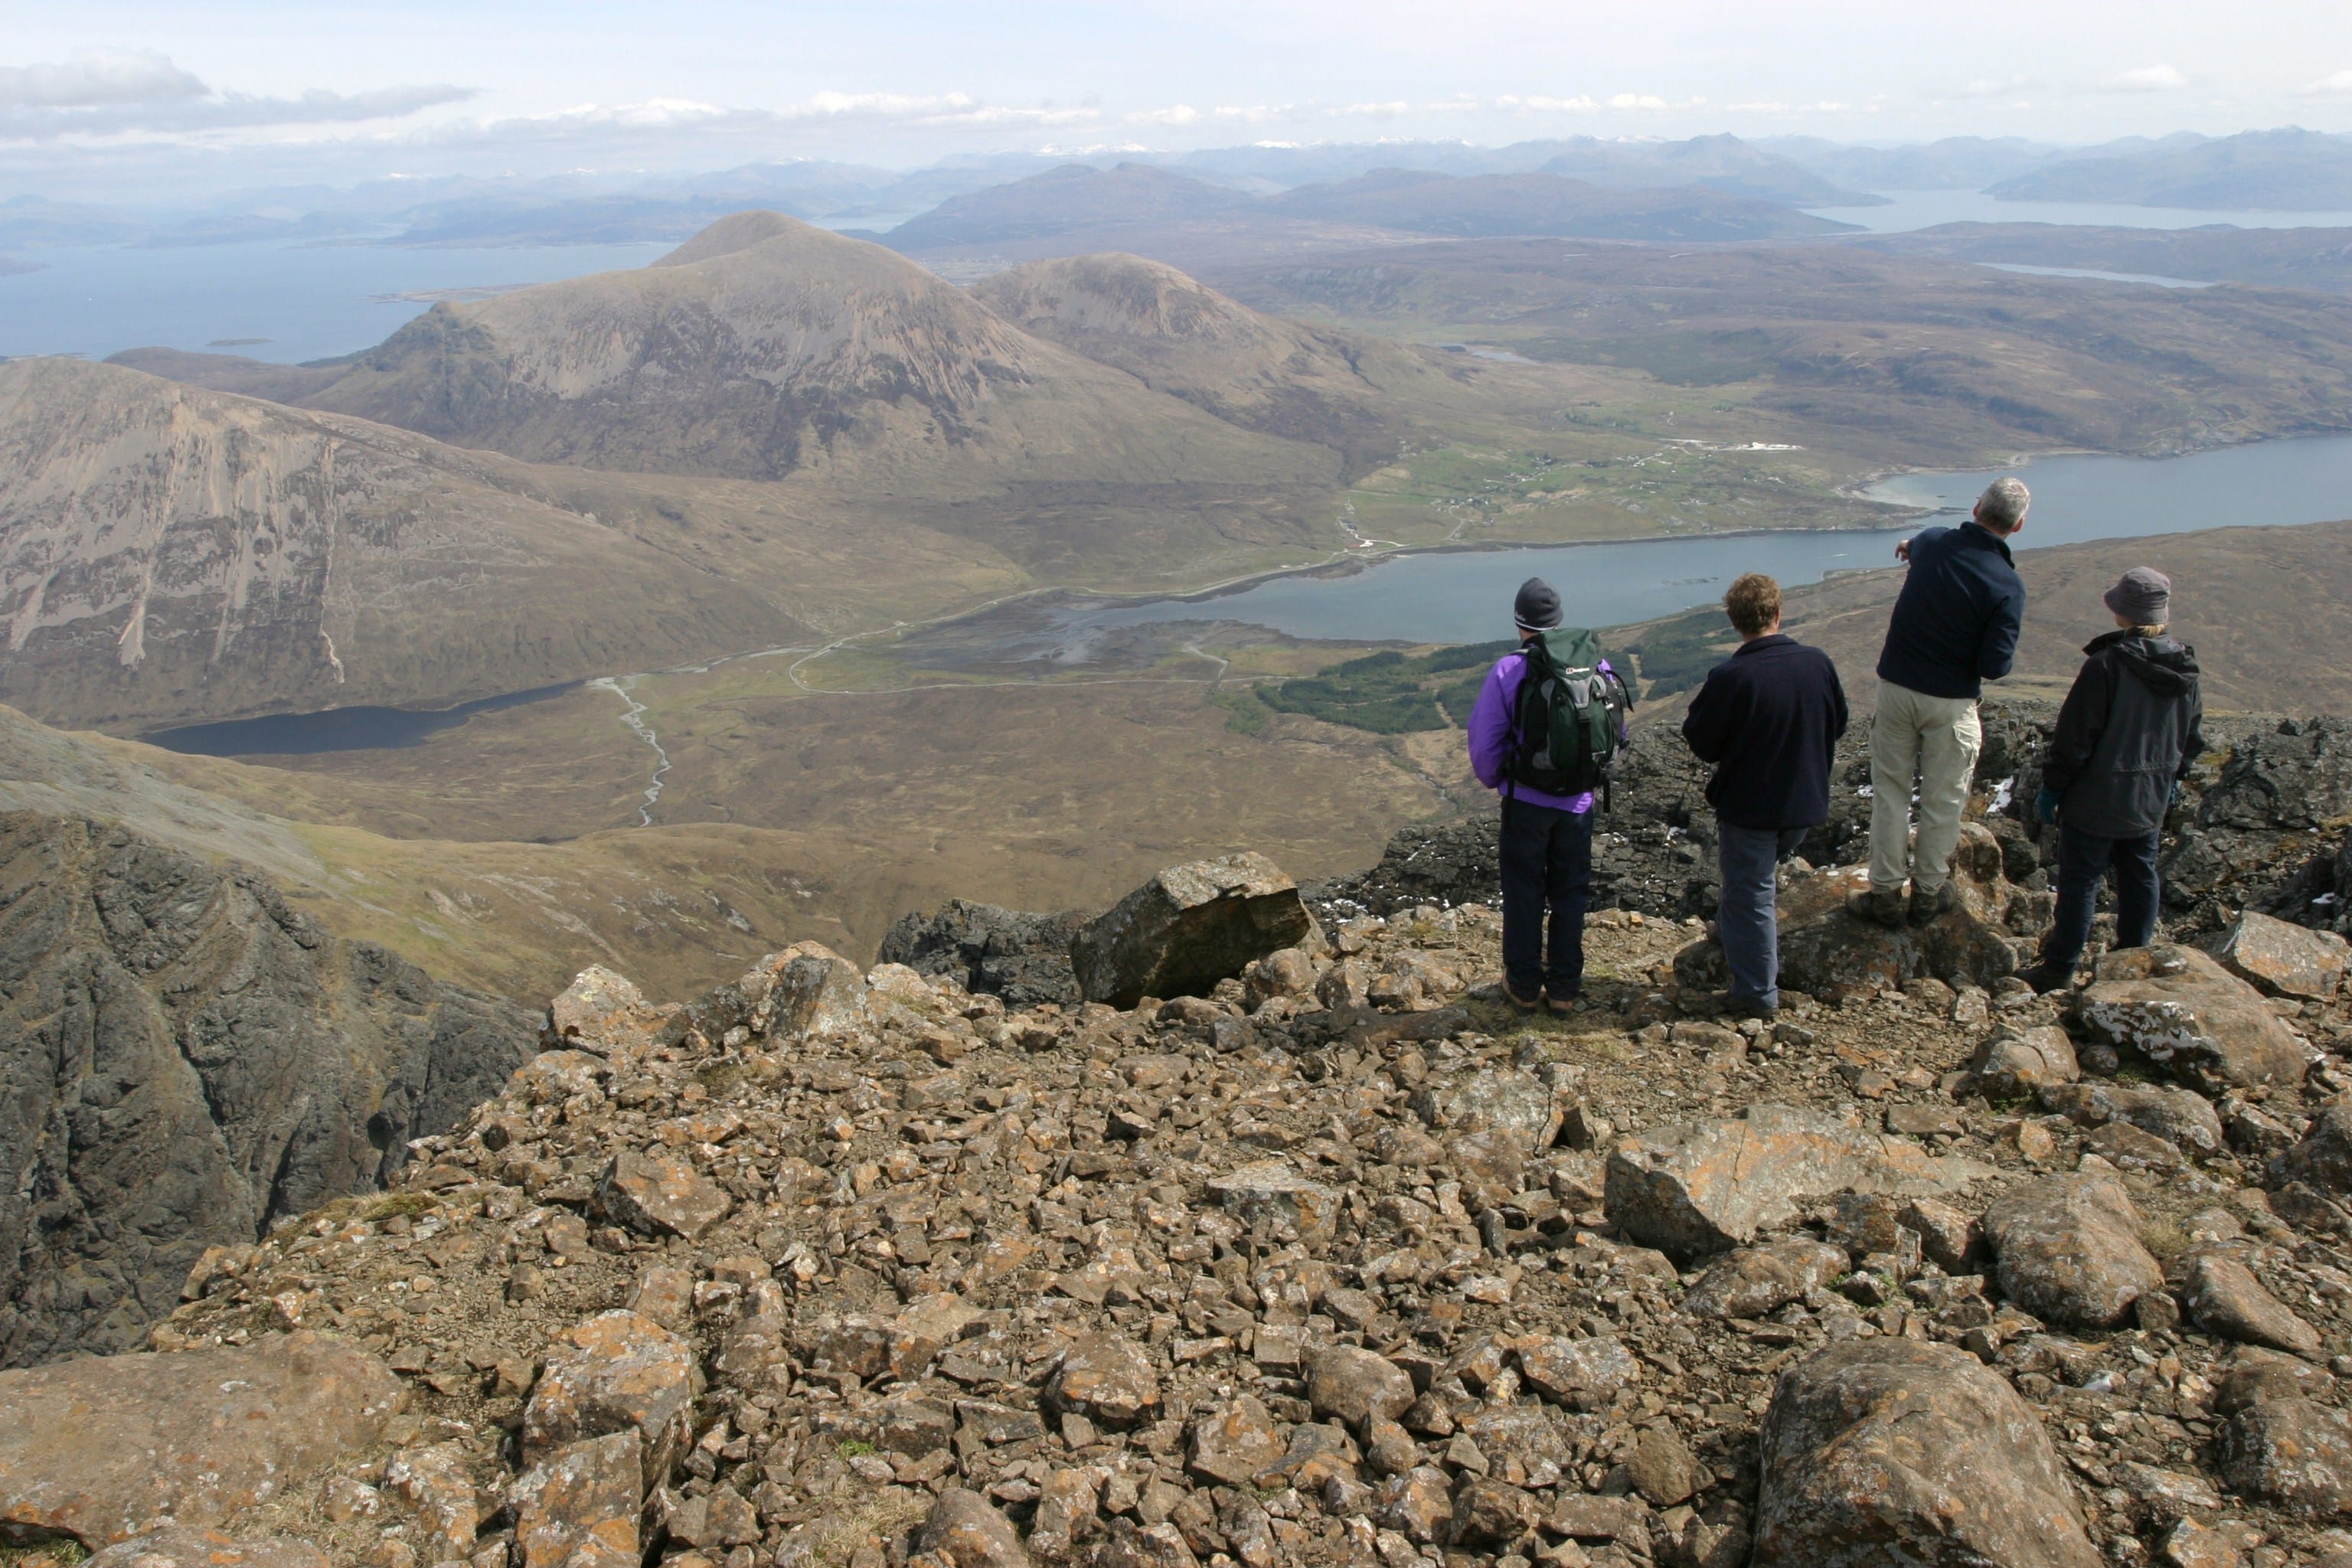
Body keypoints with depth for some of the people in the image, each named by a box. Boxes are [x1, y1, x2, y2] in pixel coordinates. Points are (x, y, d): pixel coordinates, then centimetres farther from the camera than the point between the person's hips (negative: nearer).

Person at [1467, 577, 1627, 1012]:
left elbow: (1484, 741, -11)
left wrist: (1493, 780, 9)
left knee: (1524, 894, 13)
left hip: (1525, 801, -2)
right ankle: (1564, 987, 25)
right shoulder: (1595, 665, -7)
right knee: (1571, 894, 16)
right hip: (1579, 801, 3)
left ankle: (1524, 985, 23)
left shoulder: (1509, 671, -15)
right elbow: (1617, 732, 3)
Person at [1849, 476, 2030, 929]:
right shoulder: (2006, 585, -17)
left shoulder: (1932, 542, -5)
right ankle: (1928, 892, 24)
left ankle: (1885, 892, 17)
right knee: (1942, 800, 12)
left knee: (1890, 791, 12)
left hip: (1896, 685, 3)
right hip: (1950, 702, -3)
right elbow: (1995, 666, -18)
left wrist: (1908, 545, 47)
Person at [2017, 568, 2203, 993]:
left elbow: (2074, 737, -19)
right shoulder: (2187, 672, 1)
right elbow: (2193, 739, 12)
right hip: (2151, 800, 7)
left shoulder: (2107, 664, -22)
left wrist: (2051, 788, -9)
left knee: (2080, 880, 1)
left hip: (2097, 799, -6)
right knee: (2140, 877, 19)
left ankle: (2060, 968, 8)